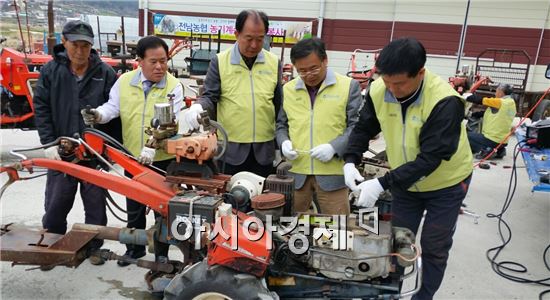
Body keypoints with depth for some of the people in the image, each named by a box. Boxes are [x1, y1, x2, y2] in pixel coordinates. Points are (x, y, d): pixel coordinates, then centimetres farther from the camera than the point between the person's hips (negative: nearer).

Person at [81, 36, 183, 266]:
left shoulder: (174, 86, -11)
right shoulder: (124, 81, 0)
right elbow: (113, 107, 4)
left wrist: (152, 147, -32)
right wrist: (98, 115, -20)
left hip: (163, 159, -3)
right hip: (132, 158, 4)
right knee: (134, 206, 18)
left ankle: (161, 253, 27)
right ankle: (135, 248, 38)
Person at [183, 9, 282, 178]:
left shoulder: (274, 63, 5)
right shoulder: (220, 61, -2)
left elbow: (279, 104, 9)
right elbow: (210, 97, -2)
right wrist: (198, 107, -25)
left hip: (264, 148, 2)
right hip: (231, 147, -2)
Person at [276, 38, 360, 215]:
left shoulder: (348, 86, 0)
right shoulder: (287, 89, 10)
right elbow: (280, 124, 18)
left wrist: (334, 147, -16)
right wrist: (284, 142, -3)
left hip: (332, 172, -3)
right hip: (294, 171, 3)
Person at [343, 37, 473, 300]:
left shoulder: (445, 101, -32)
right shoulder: (379, 91, -18)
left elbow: (430, 158, -33)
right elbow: (363, 129, -3)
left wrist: (382, 184, -38)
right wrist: (350, 161, -20)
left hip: (445, 184, -4)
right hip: (404, 182, 4)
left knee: (433, 247, 8)